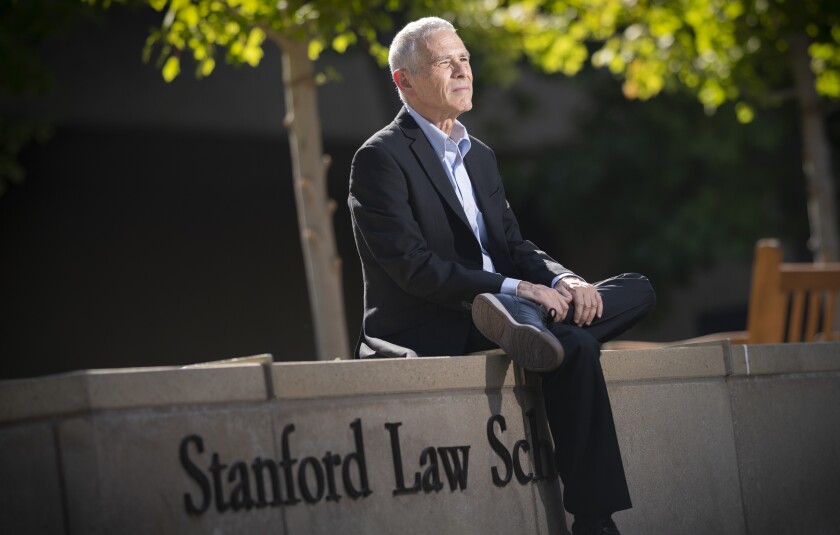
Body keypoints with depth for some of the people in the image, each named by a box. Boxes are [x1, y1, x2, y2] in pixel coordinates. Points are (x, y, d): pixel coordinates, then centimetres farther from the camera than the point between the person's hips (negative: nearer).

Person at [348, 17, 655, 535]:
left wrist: (564, 281, -9)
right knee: (576, 347, -30)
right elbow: (412, 267, -17)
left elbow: (513, 247, 14)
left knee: (636, 290, -3)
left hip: (490, 310, 9)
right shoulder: (382, 157, -7)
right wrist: (513, 288, -24)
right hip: (427, 337, -8)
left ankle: (522, 323, -28)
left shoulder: (480, 156, 20)